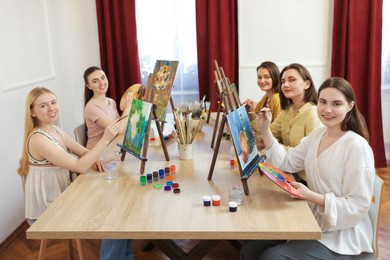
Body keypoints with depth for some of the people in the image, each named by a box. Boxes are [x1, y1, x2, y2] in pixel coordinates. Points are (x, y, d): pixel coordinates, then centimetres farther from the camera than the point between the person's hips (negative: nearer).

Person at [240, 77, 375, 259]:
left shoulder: (357, 147, -19)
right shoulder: (317, 134, 5)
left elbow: (358, 206, -19)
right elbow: (285, 162, 5)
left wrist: (311, 196, -29)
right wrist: (265, 129, -3)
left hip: (341, 237, -7)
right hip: (313, 223, 7)